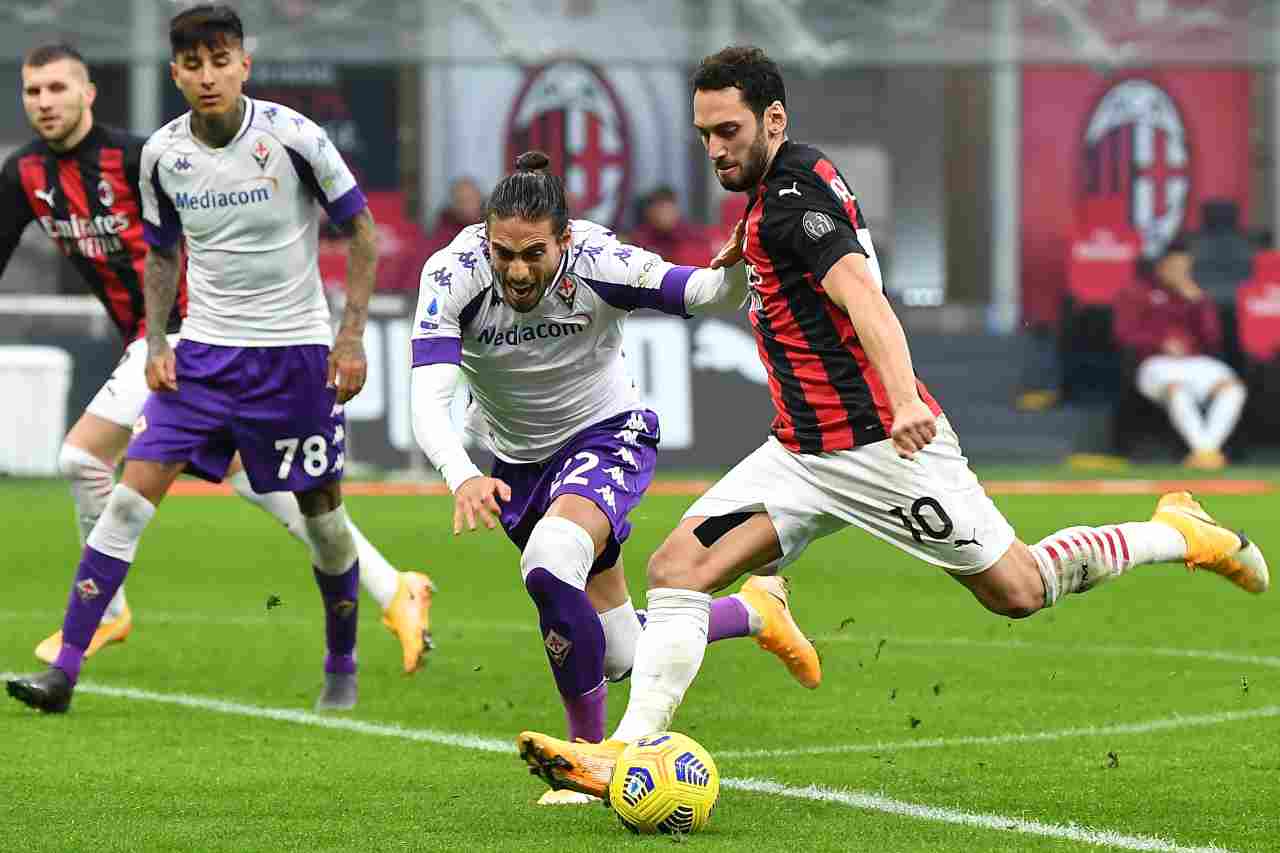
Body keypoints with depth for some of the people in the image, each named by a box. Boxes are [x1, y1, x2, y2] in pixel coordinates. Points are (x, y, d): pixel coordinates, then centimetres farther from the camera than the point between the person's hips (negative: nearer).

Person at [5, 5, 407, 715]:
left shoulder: (292, 137, -13)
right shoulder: (162, 155, -3)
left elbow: (361, 231, -3)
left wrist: (353, 336, -10)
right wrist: (156, 343, 1)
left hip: (294, 351, -2)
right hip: (203, 353, 2)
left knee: (322, 515, 6)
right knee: (131, 494, -10)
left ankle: (342, 668, 29)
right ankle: (64, 669, -11)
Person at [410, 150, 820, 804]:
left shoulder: (598, 265, -28)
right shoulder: (453, 277, -26)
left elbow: (706, 290, -29)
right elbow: (428, 402, -34)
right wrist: (461, 477, -53)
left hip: (606, 436, -3)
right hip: (516, 458, 3)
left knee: (549, 567, -34)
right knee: (618, 653, 9)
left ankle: (589, 756, -17)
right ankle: (753, 611, 38)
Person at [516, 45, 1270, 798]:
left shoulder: (793, 195, -18)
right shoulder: (788, 183, 10)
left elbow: (865, 298, -33)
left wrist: (905, 400, -48)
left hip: (880, 446, -9)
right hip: (802, 451, 9)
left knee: (1018, 591, 3)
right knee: (678, 566, -8)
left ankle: (1178, 534, 25)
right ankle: (625, 756, -14)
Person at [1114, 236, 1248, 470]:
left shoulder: (1196, 296, 24)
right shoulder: (1136, 294, 14)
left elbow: (1212, 338, 13)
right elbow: (1125, 334, 2)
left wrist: (1198, 300, 1)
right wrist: (1162, 343, -12)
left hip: (1197, 362, 4)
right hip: (1158, 363, -4)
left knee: (1232, 387, -27)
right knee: (1177, 389, -40)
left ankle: (1209, 448, -38)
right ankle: (1202, 450, -46)